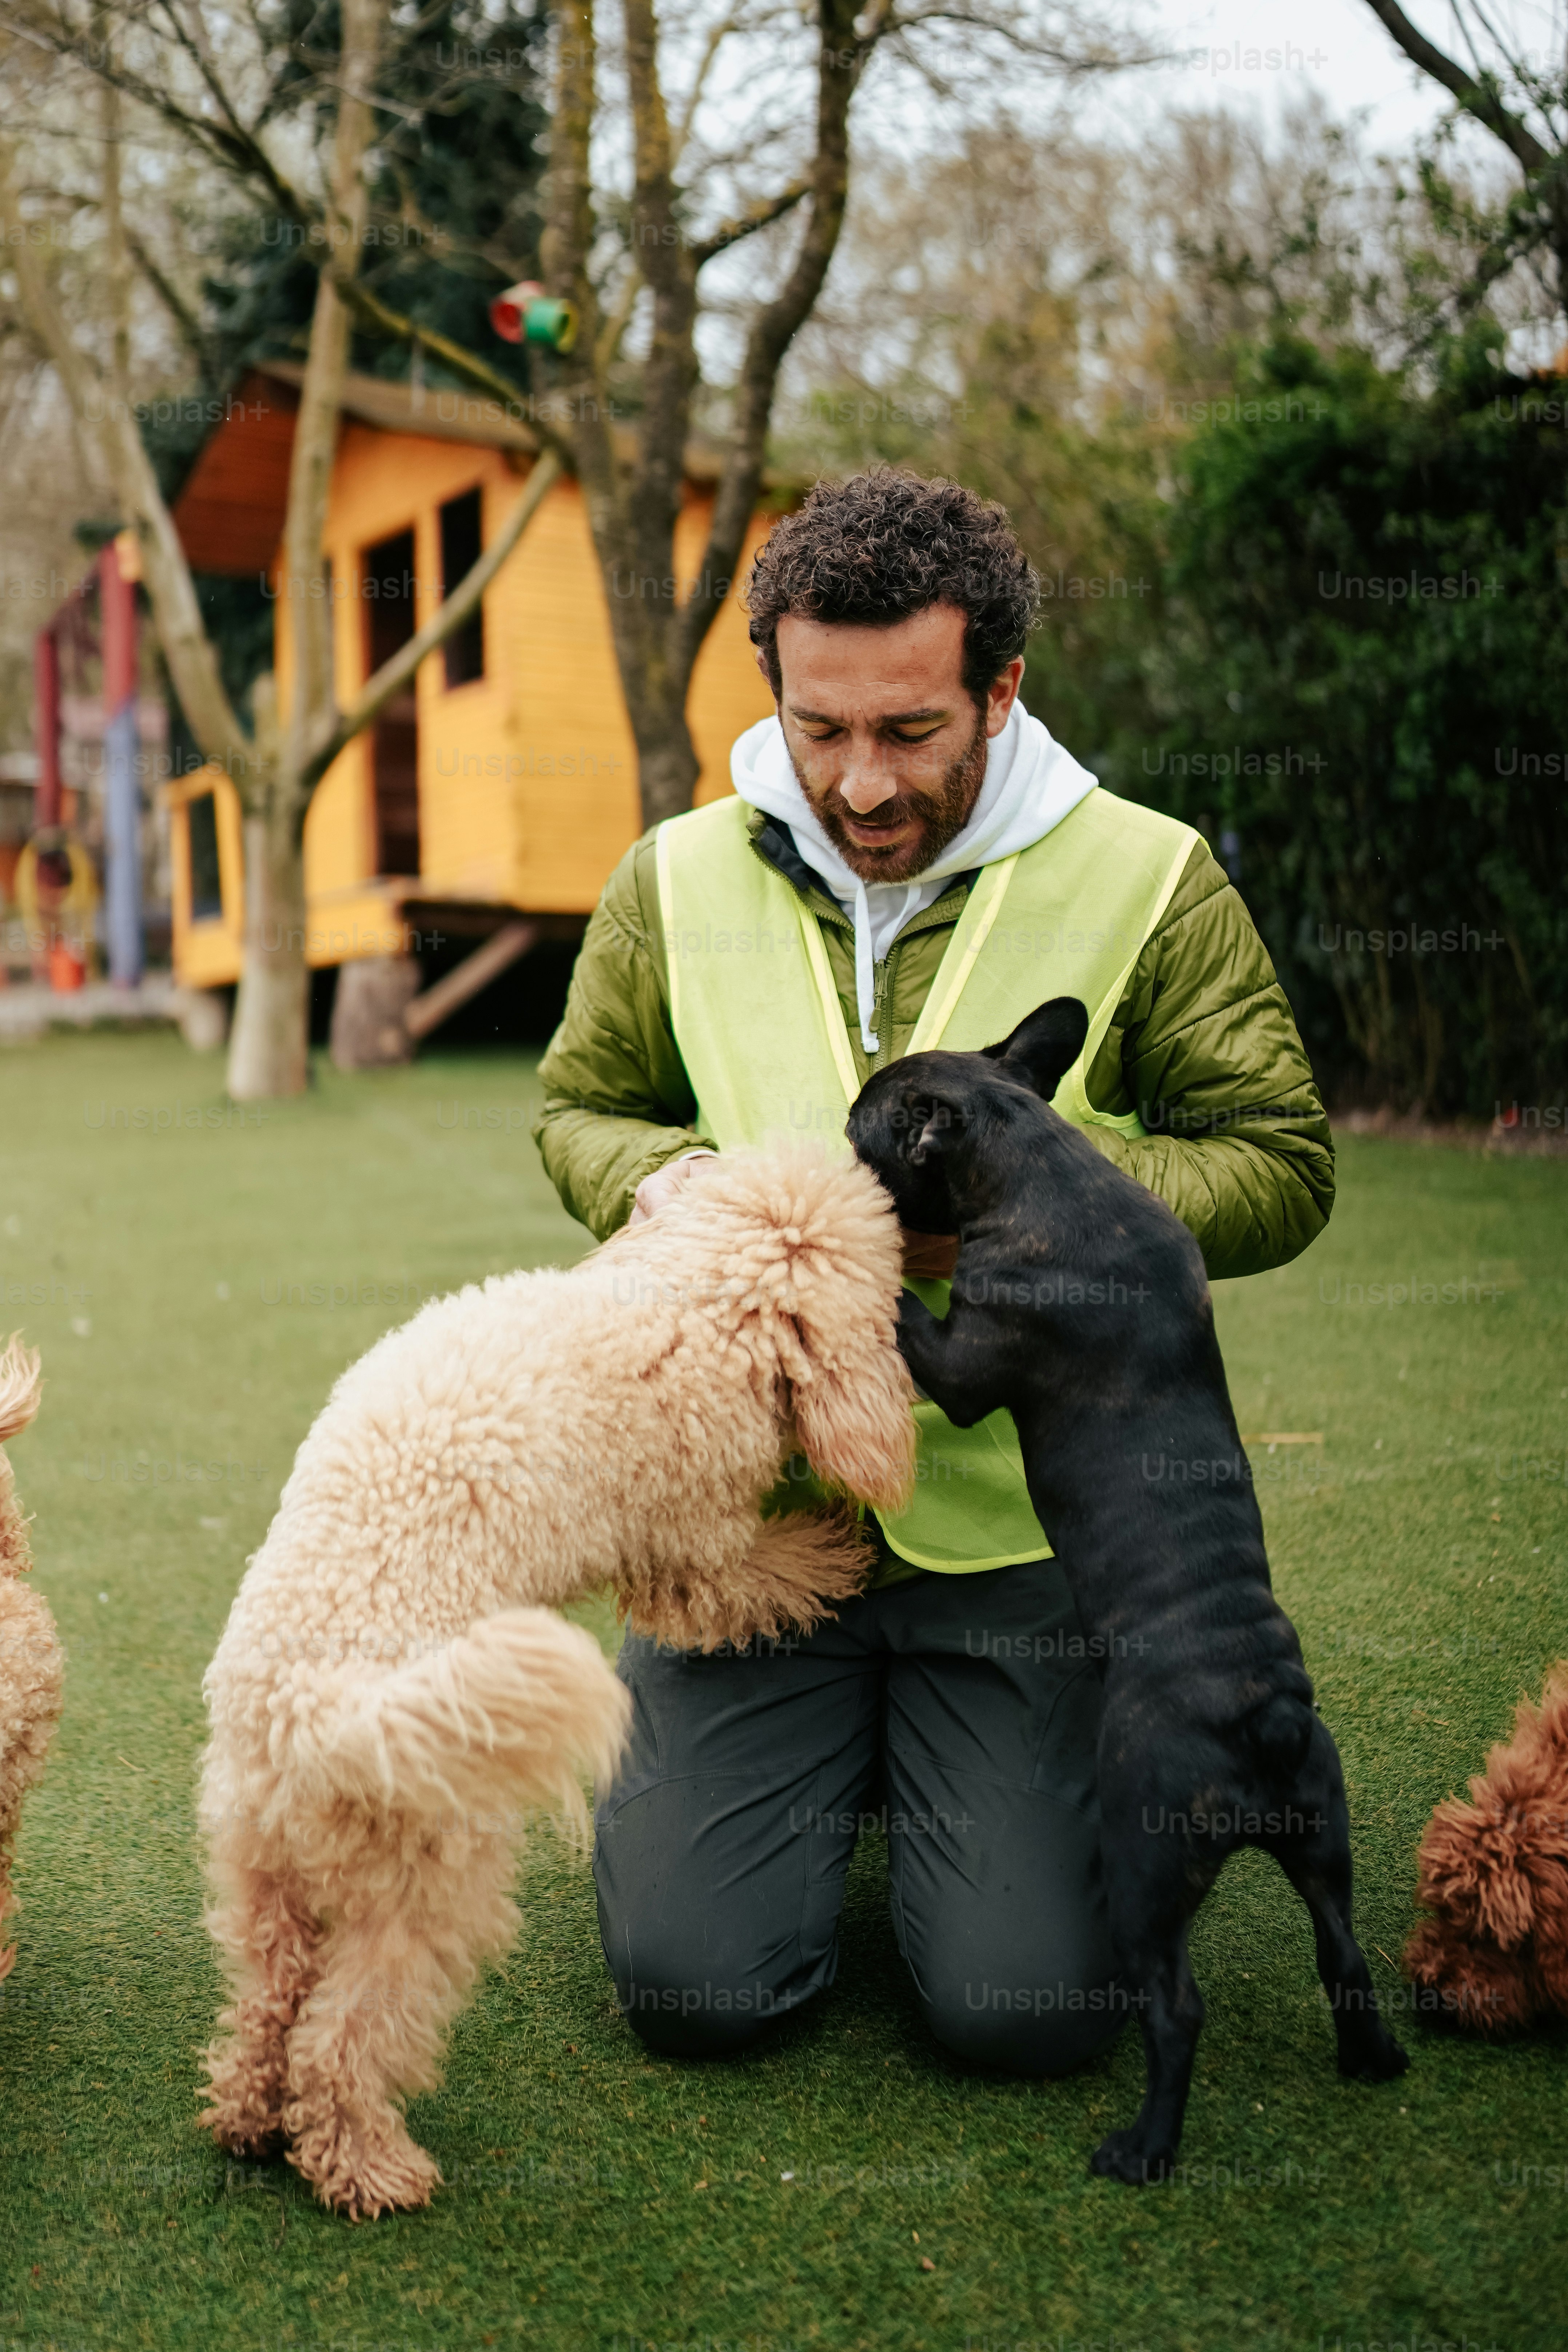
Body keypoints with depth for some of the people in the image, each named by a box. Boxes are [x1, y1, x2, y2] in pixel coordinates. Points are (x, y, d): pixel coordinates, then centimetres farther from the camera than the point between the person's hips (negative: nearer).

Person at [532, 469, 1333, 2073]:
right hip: (754, 1507, 2)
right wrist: (652, 1178, -8)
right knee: (694, 1982, -1)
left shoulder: (1148, 883, -5)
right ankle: (832, 1759, 31)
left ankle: (951, 1759, 29)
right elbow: (578, 1109, 17)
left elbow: (1281, 1167, -2)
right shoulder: (676, 883, 2)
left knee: (1027, 2008, -4)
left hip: (1026, 1521, -1)